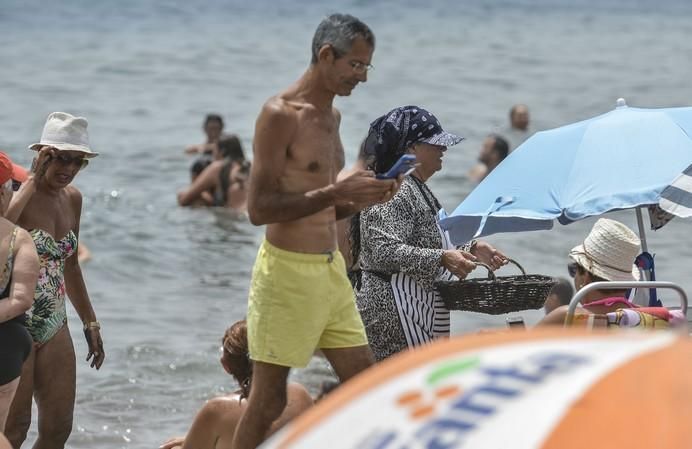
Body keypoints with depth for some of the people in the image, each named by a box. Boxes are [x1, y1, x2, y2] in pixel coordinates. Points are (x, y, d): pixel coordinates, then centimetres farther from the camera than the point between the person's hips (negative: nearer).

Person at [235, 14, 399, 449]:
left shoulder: (331, 115, 14)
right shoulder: (280, 114, -13)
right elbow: (259, 208, -19)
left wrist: (363, 198, 3)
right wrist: (337, 192, -22)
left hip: (330, 267, 8)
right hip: (287, 270, -8)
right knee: (269, 401, -2)